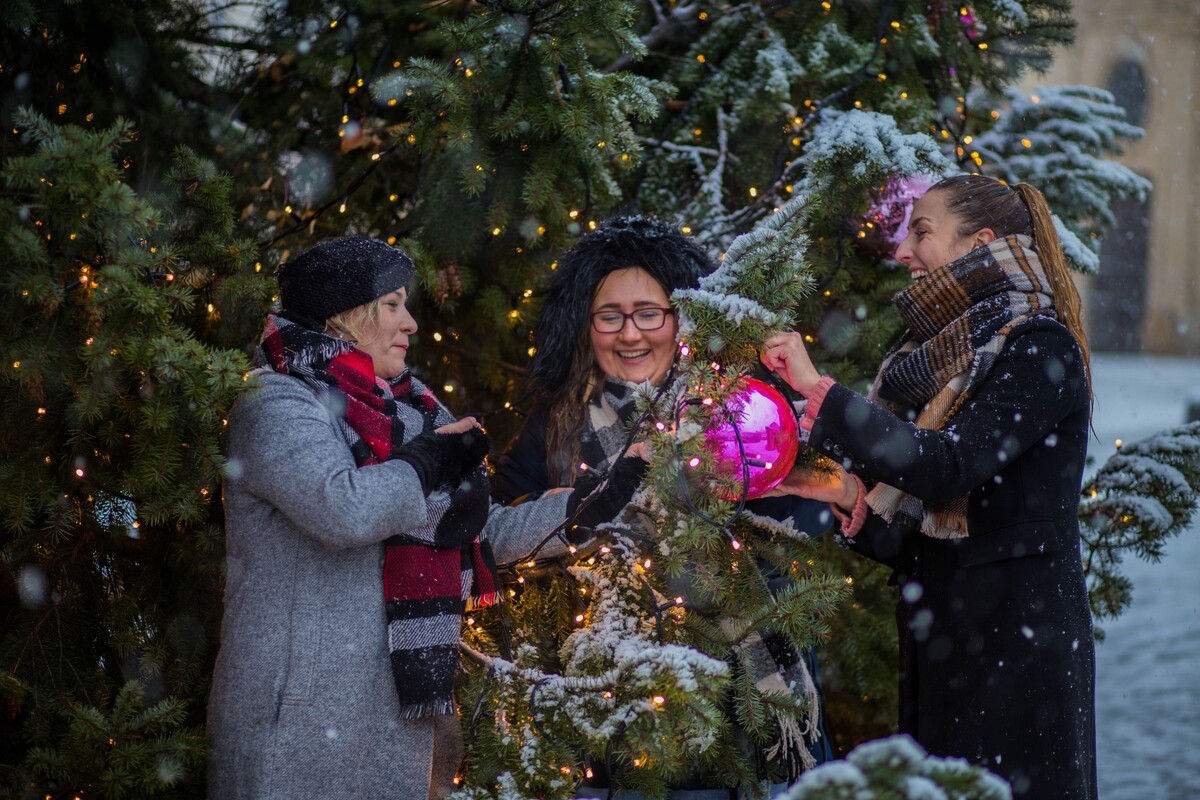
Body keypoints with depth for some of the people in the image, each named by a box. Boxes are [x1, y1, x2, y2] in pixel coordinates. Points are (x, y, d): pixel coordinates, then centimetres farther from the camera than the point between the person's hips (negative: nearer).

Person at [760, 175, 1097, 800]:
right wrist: (847, 494, -3)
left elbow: (946, 467, -23)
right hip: (936, 643, 8)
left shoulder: (1040, 350, -8)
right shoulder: (936, 356, 15)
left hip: (1014, 642, -7)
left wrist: (817, 389, -19)